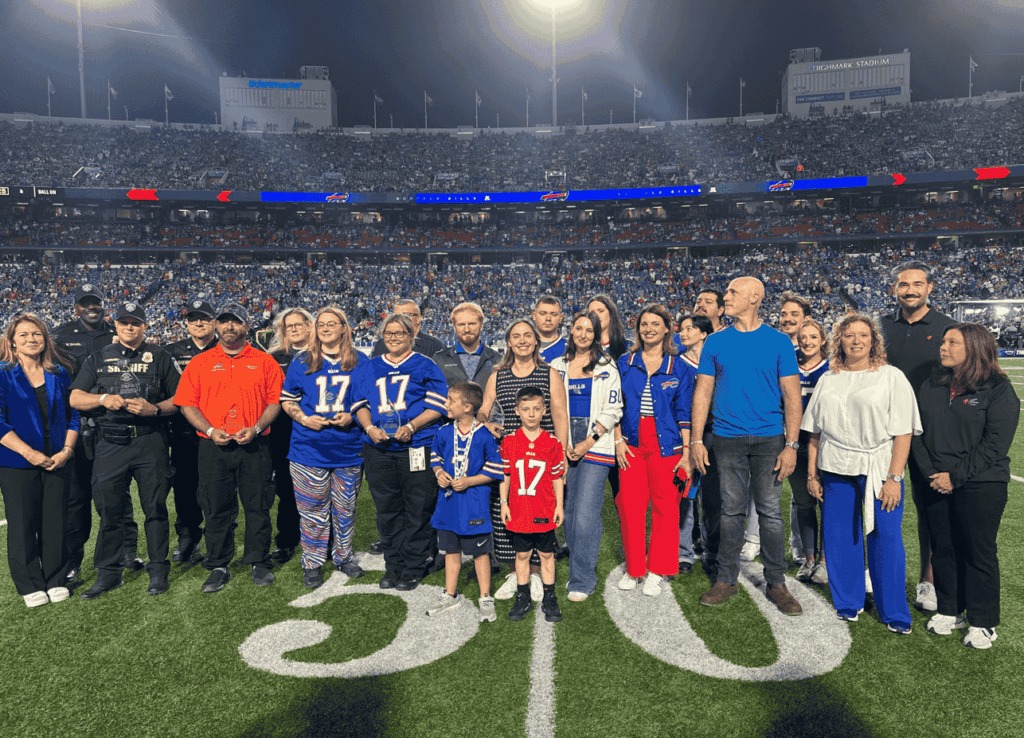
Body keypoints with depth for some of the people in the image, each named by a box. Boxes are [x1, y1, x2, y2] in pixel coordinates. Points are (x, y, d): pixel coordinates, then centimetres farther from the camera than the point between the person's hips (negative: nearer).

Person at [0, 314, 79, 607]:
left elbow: (72, 415, 9)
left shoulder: (59, 374, 8)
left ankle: (55, 580, 21)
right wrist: (30, 453, -15)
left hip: (58, 462, 3)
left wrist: (67, 450, -4)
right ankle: (30, 586, 18)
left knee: (55, 522, 7)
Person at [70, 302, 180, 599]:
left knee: (155, 508, 0)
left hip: (150, 443, -2)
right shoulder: (99, 358, 14)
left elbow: (179, 399, 6)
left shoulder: (160, 358, 9)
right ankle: (109, 573, 18)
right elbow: (75, 399, 9)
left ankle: (158, 571, 11)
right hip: (110, 443, 2)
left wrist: (153, 409, -13)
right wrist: (103, 398, -10)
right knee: (110, 510, 5)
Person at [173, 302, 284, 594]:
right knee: (216, 509, 8)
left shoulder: (264, 361, 5)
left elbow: (275, 401, 1)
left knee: (258, 507, 5)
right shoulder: (200, 363, 8)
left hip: (254, 446, -1)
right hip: (214, 447, 1)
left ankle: (259, 563, 20)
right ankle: (218, 567, 21)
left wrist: (255, 428, -12)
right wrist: (210, 430, -10)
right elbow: (187, 404, 4)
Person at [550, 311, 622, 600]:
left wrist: (588, 442, -10)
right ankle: (579, 569, 21)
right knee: (568, 510, 6)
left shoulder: (607, 367, 3)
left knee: (586, 512, -9)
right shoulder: (557, 366, 12)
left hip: (596, 445, -3)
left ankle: (582, 581, 1)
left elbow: (613, 410, -1)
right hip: (565, 446, 4)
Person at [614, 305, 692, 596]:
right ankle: (634, 567, 17)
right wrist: (618, 440, 0)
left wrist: (687, 451, -3)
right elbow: (616, 405, 9)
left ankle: (657, 571, 16)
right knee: (630, 504, 0)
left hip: (665, 445, -1)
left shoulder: (677, 367, 3)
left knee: (665, 506, 1)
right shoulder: (625, 363, 7)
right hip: (632, 444, 1)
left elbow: (684, 413, 3)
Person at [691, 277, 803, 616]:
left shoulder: (778, 342, 0)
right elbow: (703, 392, 6)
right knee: (731, 510, 7)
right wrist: (696, 439, -1)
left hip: (769, 439, -1)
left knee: (770, 512, 3)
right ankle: (727, 579, 20)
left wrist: (791, 445, -8)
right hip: (727, 439, 2)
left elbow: (791, 396, -1)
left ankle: (777, 583, 18)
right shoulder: (716, 342, 6)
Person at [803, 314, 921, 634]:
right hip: (836, 470, 3)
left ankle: (894, 613, 17)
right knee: (838, 538, 7)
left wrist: (894, 478, -12)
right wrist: (812, 473, 7)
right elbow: (815, 432, 11)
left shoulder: (891, 377, 0)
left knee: (886, 539, 0)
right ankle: (847, 604, 25)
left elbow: (903, 433, -6)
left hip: (880, 470, -3)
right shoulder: (828, 380, 11)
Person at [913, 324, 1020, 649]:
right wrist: (930, 473, -5)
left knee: (979, 552, 4)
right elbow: (917, 433, 7)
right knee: (943, 549, 11)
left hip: (981, 486, -5)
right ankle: (949, 610, 26)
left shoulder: (999, 390, -6)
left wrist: (956, 476, -15)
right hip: (938, 486, 5)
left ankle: (982, 622, 18)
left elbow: (994, 444, -12)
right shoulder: (930, 388, 9)